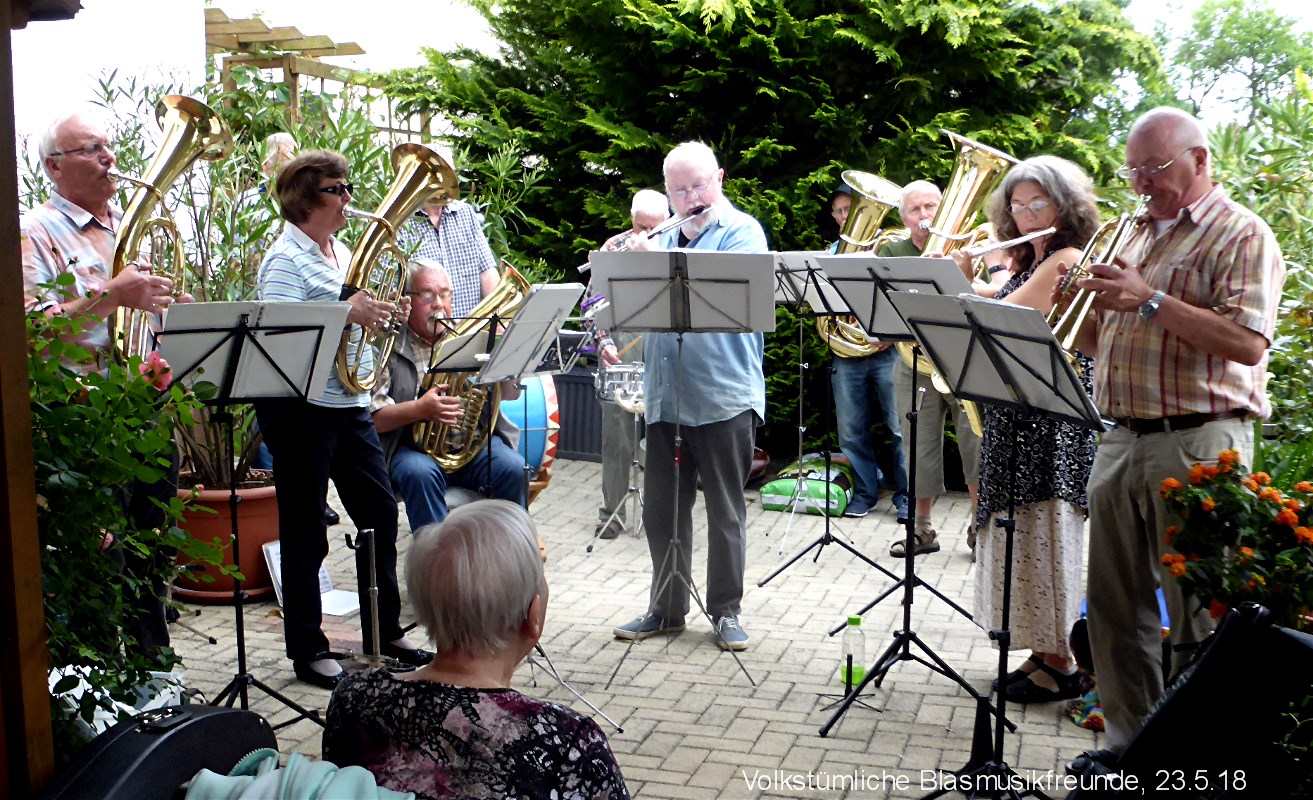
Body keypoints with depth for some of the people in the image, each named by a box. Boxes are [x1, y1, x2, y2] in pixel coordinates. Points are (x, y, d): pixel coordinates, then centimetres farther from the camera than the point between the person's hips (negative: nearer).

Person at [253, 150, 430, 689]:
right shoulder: (285, 259, -12)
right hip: (301, 410, -9)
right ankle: (308, 651, 13)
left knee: (380, 513, 13)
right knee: (305, 533, 2)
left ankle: (385, 630, 27)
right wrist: (347, 313, -25)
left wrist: (384, 315, 4)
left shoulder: (341, 252, 14)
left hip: (351, 405, 9)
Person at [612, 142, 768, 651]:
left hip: (724, 395, -6)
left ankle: (726, 612, 15)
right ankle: (666, 608, 22)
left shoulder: (741, 231, -1)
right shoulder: (666, 238, 18)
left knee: (725, 509, 3)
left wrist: (657, 263, -20)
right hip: (666, 395, 6)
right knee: (661, 507, 9)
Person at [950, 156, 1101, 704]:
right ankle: (1043, 652, 22)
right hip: (1015, 416, 9)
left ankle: (1061, 664, 7)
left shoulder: (1068, 258, -12)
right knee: (1025, 533, 13)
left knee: (1046, 532, -4)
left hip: (1054, 416, -9)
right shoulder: (1026, 263, 17)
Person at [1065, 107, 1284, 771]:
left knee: (1196, 614, -1)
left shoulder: (1240, 234, -4)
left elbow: (1248, 343, -17)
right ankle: (1130, 739, 24)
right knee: (1117, 607, 11)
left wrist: (1149, 300, -19)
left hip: (1196, 442, -7)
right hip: (1122, 438, 7)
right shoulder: (1137, 235, 18)